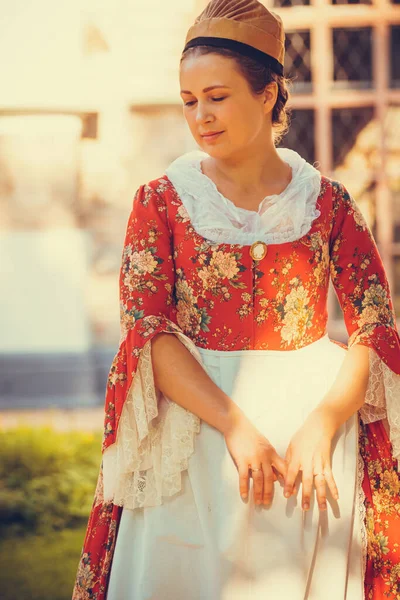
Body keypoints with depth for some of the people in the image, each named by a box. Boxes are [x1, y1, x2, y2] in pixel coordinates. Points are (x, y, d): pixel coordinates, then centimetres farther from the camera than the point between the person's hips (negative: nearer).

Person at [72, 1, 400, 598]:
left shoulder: (327, 202, 2)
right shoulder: (161, 201, 1)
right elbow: (146, 329, -8)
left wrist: (320, 427, -17)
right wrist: (234, 425, -19)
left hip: (313, 422, 1)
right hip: (195, 432, 0)